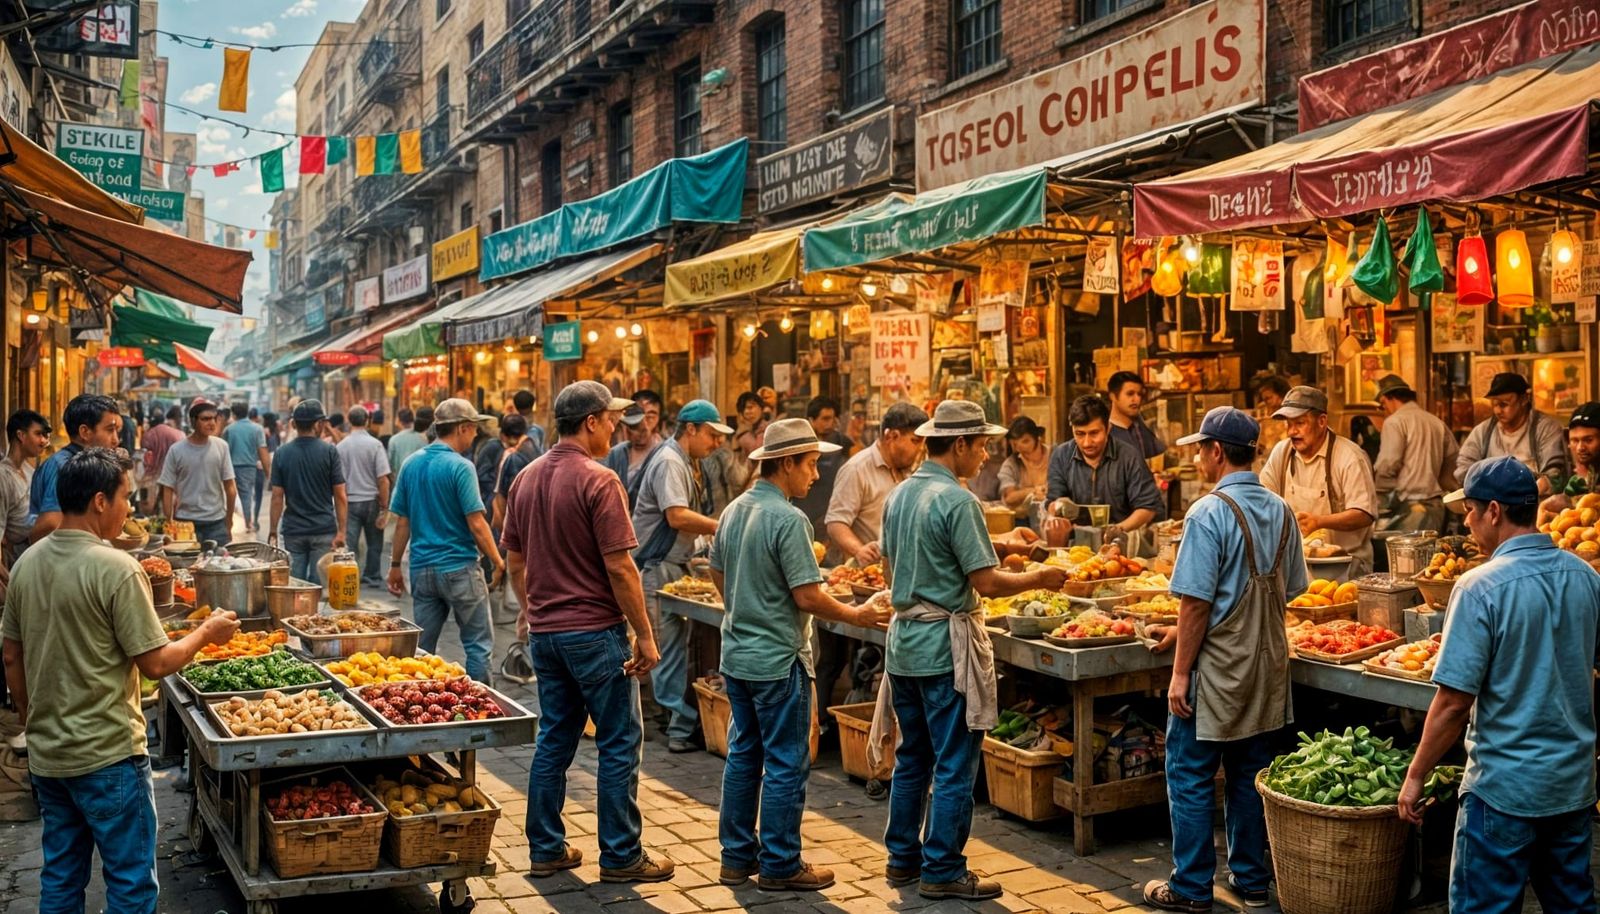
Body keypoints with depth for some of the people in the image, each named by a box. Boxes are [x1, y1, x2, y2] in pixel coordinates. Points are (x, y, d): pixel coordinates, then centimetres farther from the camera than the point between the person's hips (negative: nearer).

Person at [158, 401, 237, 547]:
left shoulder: (221, 447, -1)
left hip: (216, 521, 1)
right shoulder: (176, 450, -3)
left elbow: (230, 488, 3)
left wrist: (229, 523, 4)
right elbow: (167, 490, 2)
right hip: (185, 521, -1)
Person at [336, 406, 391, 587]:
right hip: (371, 500, -1)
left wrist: (341, 502, 17)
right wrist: (384, 507, -6)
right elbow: (383, 479, -12)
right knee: (374, 543, 15)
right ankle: (372, 577, 25)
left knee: (350, 543, 2)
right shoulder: (374, 445, -9)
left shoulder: (341, 446, -1)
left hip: (350, 502, 1)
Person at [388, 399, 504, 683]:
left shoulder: (411, 464, 6)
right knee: (478, 644, 4)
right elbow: (477, 524, -15)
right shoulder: (461, 467, -13)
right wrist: (497, 562, -5)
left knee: (423, 646, 12)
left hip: (421, 570, 6)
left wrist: (395, 565, 15)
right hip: (459, 569, -6)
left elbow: (402, 522, 8)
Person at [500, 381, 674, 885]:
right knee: (619, 744, 3)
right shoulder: (598, 481, -16)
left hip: (545, 631, 8)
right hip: (595, 631, -7)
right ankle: (621, 856, 9)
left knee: (554, 739, 15)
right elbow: (619, 567, -18)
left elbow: (515, 562, 13)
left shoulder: (525, 479, 8)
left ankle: (546, 850, 21)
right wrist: (645, 635, -12)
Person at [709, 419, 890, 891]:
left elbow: (718, 574, 16)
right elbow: (807, 596, -21)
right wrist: (856, 616, -8)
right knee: (785, 764, 3)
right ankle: (780, 865, 11)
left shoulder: (734, 510, 6)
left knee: (743, 755, 16)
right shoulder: (788, 519, -20)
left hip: (736, 653, 8)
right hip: (777, 658, -8)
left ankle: (737, 857, 23)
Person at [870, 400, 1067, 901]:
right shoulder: (957, 501, -17)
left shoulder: (899, 494, 8)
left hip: (904, 640, 8)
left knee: (911, 758, 17)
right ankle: (942, 872, 8)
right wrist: (1038, 578, -4)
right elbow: (989, 583, -18)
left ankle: (902, 858, 25)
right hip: (946, 644, -8)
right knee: (954, 765, 2)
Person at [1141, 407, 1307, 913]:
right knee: (1250, 775, 16)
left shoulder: (1209, 513, -17)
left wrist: (1181, 674, -11)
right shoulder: (1280, 511, 5)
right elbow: (1286, 592, 12)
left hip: (1217, 668, -7)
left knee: (1190, 778, 5)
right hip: (1266, 666, 7)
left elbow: (1197, 604, -19)